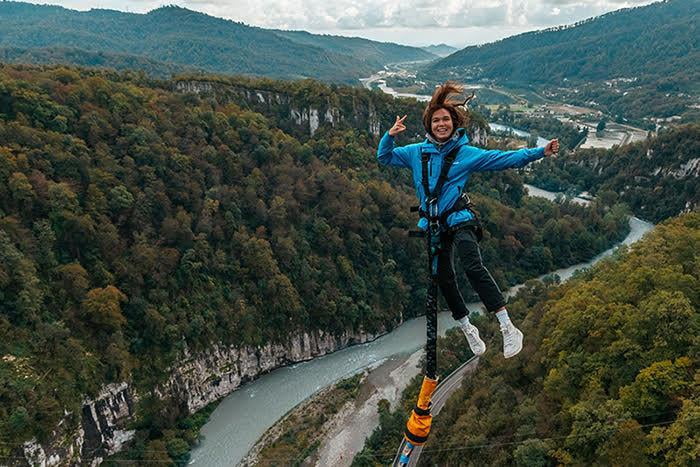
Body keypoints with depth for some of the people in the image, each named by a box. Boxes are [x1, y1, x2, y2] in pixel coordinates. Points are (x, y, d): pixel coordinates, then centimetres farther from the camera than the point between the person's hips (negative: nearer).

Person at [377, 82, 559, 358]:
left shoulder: (466, 153, -1)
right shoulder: (417, 152, 6)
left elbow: (506, 159, -3)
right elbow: (384, 157, 12)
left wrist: (540, 152, -11)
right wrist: (390, 135, -6)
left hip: (459, 220, -4)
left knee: (473, 267, -25)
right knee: (444, 278, 9)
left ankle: (508, 328, -21)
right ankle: (467, 329, 28)